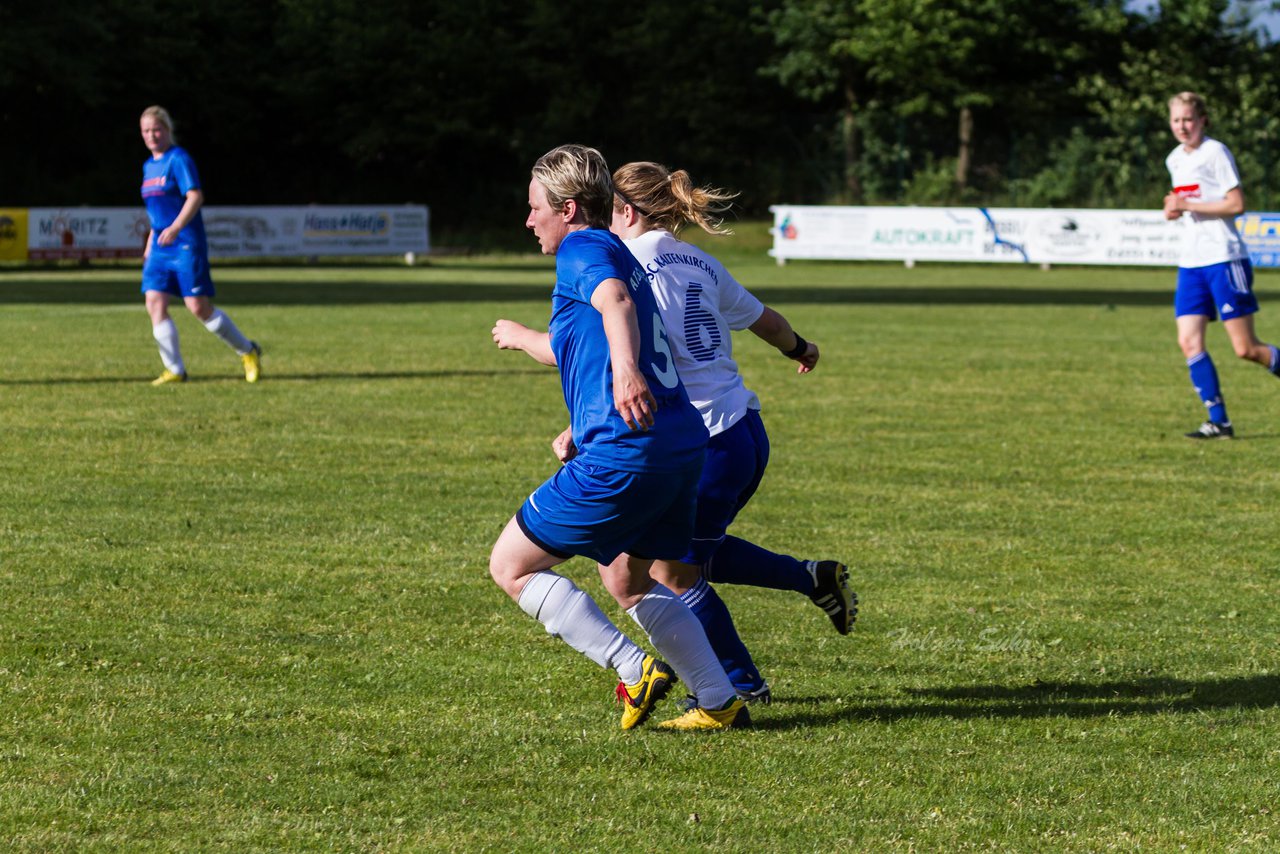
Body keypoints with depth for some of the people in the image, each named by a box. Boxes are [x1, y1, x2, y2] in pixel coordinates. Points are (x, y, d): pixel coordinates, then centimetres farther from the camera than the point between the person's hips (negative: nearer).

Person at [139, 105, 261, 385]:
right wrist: (149, 245, 24)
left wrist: (175, 228, -31)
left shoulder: (179, 159, -9)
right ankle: (175, 370, -1)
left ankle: (248, 352, 10)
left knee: (198, 307, -9)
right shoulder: (149, 166, 16)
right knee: (155, 302, -6)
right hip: (160, 246, 8)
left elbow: (195, 196, -20)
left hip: (186, 244, -8)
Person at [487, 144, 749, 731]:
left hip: (625, 455, -10)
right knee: (626, 581, 26)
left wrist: (624, 370, -47)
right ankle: (722, 704, 21)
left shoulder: (583, 250, -5)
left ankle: (635, 672, -5)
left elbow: (615, 302, -29)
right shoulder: (616, 256, 25)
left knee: (511, 566, 0)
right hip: (682, 444, 10)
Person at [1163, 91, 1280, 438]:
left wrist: (1188, 205, -17)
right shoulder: (1175, 159, 14)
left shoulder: (1215, 152, -9)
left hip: (1224, 259, -7)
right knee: (1189, 342, -6)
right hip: (1191, 262, 7)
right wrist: (1174, 208, 6)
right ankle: (1218, 421, -2)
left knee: (1246, 348, -7)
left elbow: (1236, 204, -14)